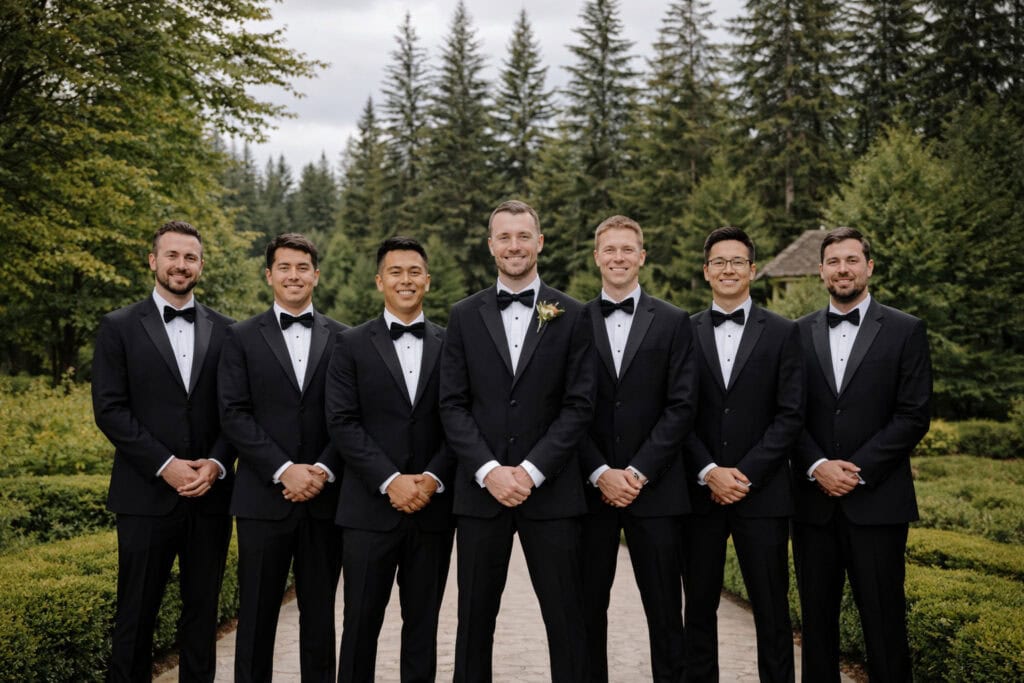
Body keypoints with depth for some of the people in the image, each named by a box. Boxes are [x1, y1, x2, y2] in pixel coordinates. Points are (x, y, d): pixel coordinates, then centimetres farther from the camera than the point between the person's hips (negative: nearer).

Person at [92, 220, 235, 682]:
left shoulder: (224, 331, 9)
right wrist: (165, 465, -13)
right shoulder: (119, 327, 2)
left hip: (210, 494, 3)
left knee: (202, 611, 9)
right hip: (147, 494, -2)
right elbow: (109, 409, -5)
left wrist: (217, 463, -10)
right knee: (136, 614, 4)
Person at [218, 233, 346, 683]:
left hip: (326, 497, 1)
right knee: (257, 612, 5)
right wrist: (284, 470, -13)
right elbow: (233, 414, -4)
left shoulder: (342, 338, 8)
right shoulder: (242, 337, 4)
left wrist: (323, 470, -11)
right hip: (265, 496, -1)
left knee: (319, 612, 9)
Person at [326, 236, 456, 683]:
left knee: (423, 623, 9)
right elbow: (342, 423, -4)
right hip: (371, 507, -1)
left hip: (433, 508, 2)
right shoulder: (352, 345, 4)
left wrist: (433, 478, -11)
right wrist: (390, 480, -14)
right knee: (362, 622, 3)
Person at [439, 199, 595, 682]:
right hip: (480, 489, 1)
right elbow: (452, 405, 2)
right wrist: (489, 471, -10)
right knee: (475, 617, 8)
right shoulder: (464, 316, 7)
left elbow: (579, 405, -2)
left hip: (551, 490, -1)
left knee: (566, 619, 3)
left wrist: (532, 470, -11)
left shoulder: (572, 317, 4)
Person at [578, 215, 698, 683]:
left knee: (664, 608, 4)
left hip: (654, 487, -1)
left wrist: (639, 471, -11)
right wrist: (600, 474, -9)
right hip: (590, 487, 1)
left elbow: (681, 406, -2)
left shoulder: (673, 323, 4)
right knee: (588, 605, 7)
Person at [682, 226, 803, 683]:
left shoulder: (783, 333, 3)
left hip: (762, 491, -1)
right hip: (699, 491, 1)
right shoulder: (685, 333, 6)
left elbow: (790, 415, -3)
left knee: (771, 607, 3)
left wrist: (745, 474, -10)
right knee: (699, 606, 8)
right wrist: (709, 472, -10)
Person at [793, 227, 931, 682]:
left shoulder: (905, 331, 2)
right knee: (816, 618, 9)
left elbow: (913, 415, -4)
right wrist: (817, 466, -10)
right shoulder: (799, 333, 9)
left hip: (877, 501, -2)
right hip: (813, 500, 3)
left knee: (884, 620, 2)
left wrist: (859, 470, -12)